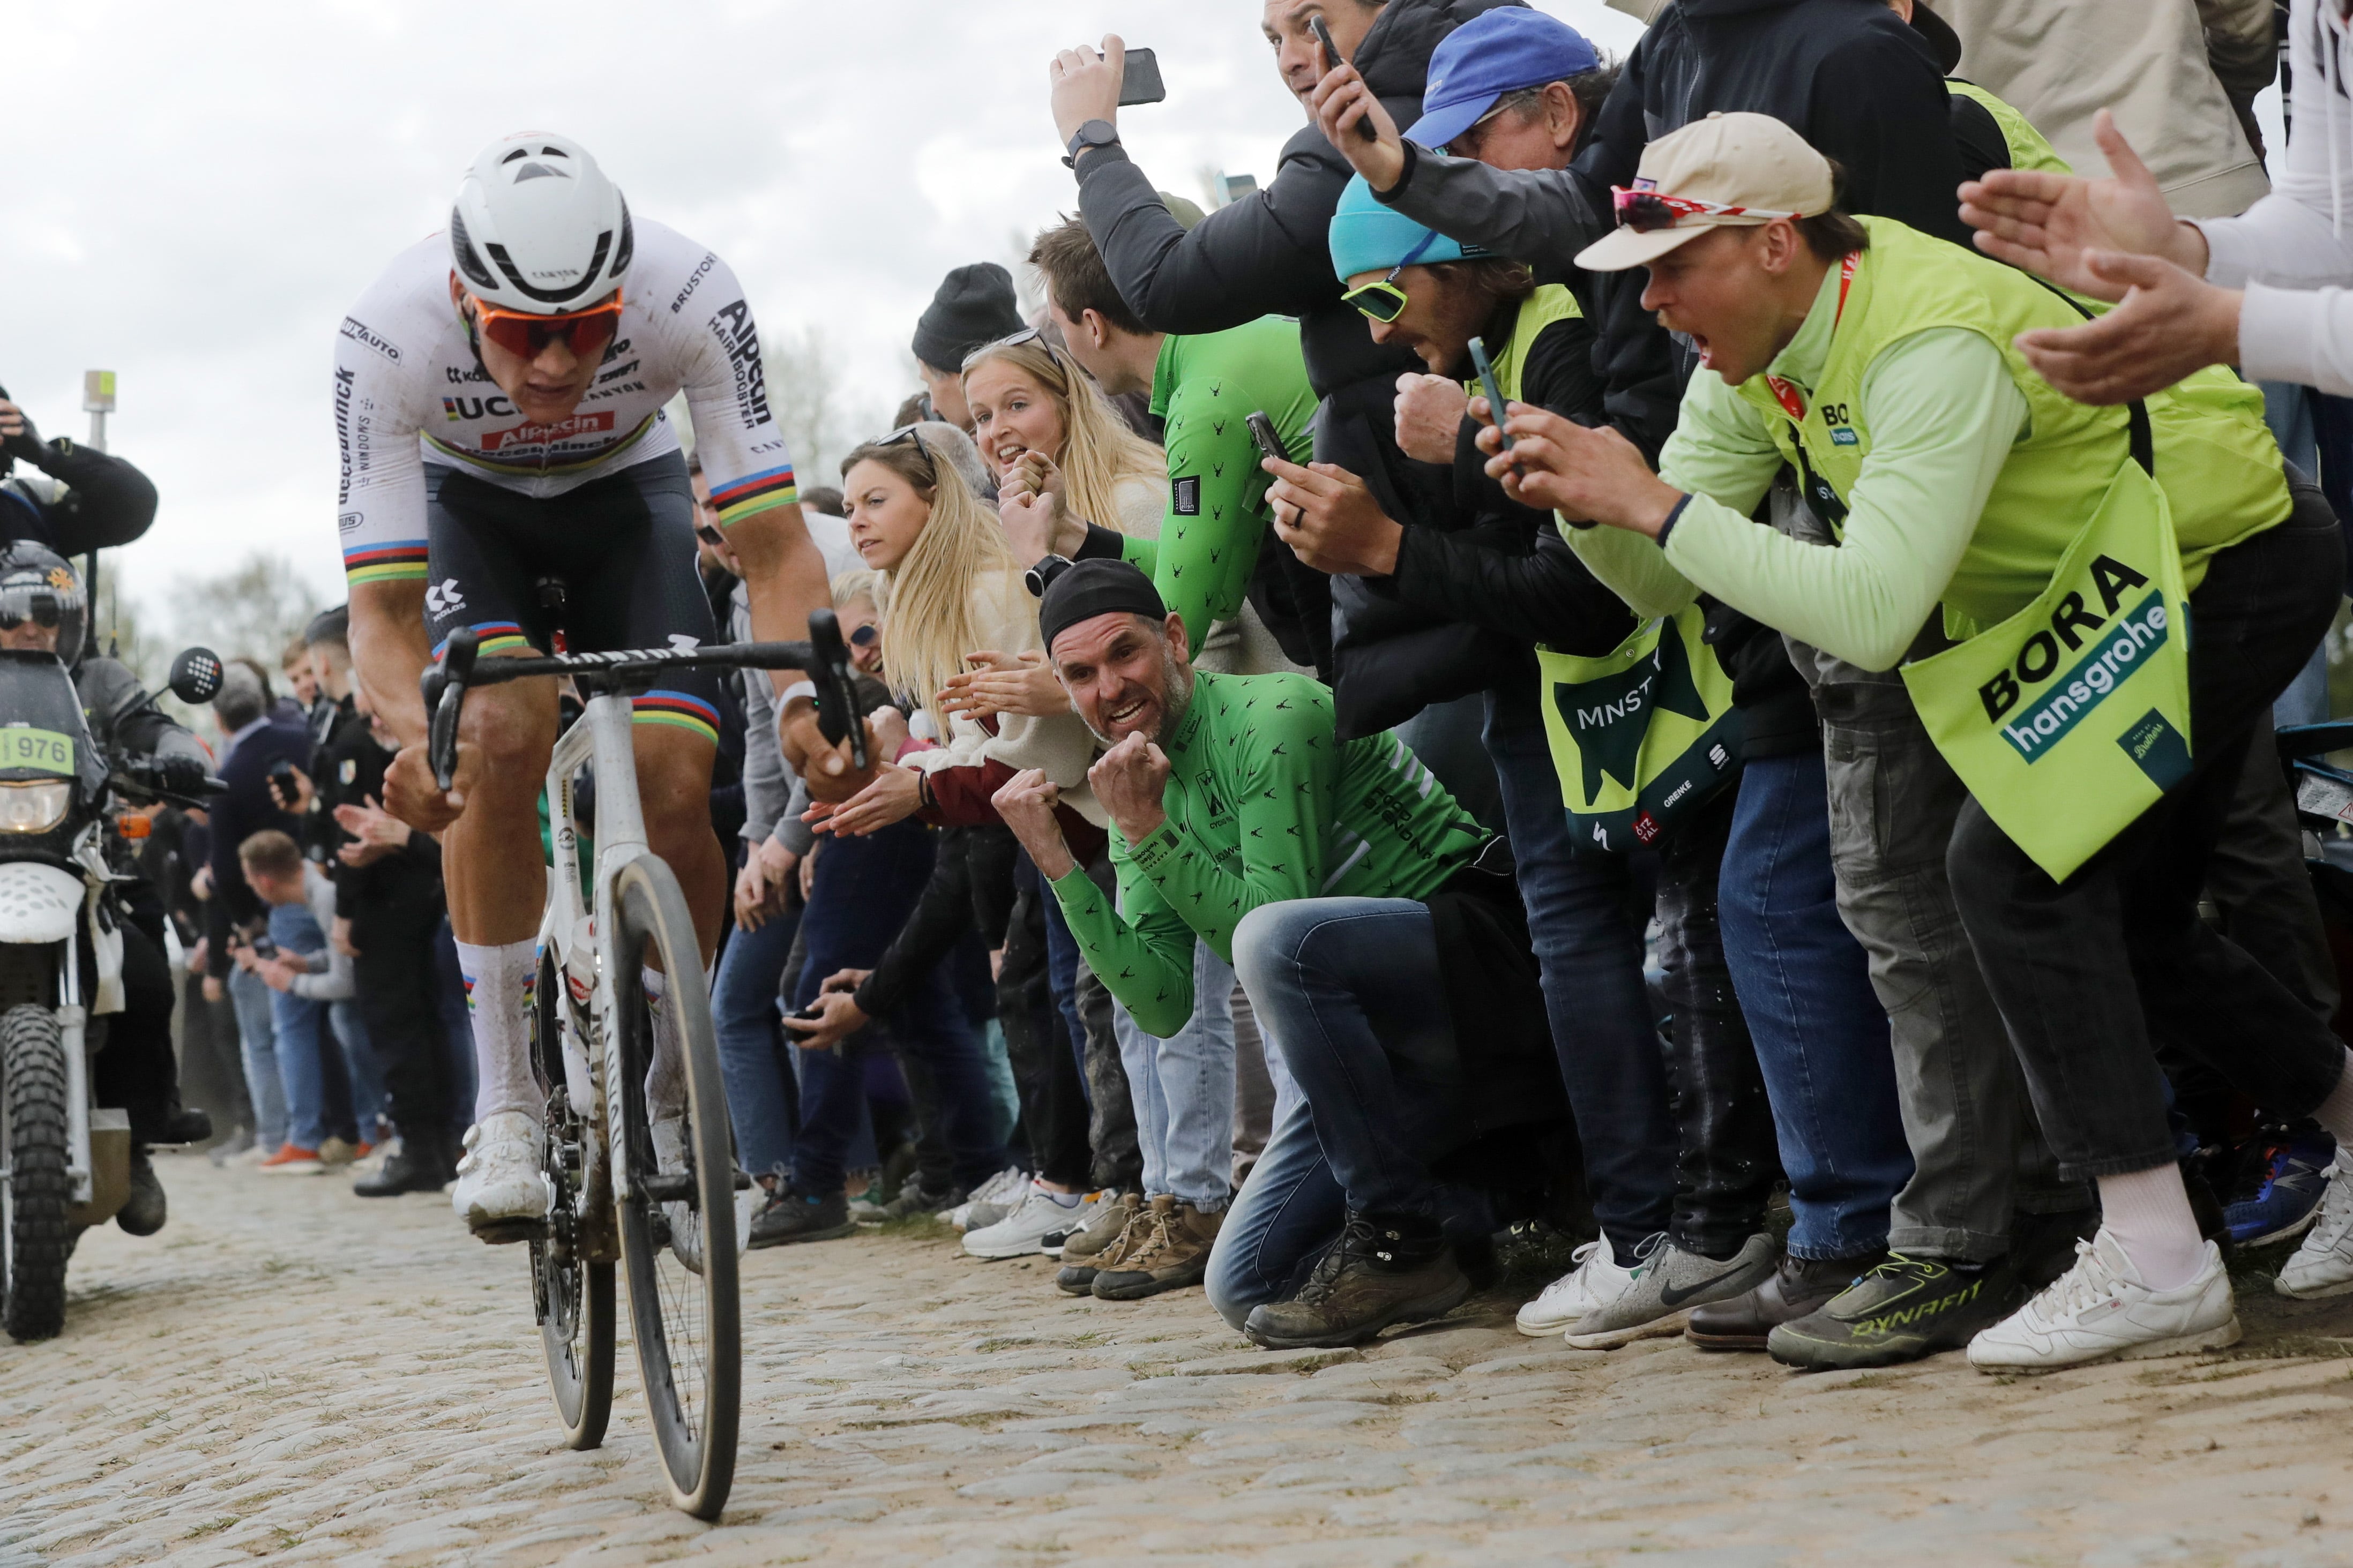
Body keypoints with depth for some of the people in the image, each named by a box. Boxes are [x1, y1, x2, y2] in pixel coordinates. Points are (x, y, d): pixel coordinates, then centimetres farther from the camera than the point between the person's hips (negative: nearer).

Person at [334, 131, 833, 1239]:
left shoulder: (689, 297, -36)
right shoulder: (388, 338, -36)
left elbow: (773, 545, -32)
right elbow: (381, 604, -33)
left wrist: (805, 698, -49)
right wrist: (414, 733, -54)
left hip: (626, 494, 1)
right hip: (468, 505, -1)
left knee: (675, 792, -17)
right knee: (502, 734, -30)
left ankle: (673, 1106, 7)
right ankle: (506, 1102, -18)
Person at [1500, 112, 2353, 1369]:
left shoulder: (1932, 344, -32)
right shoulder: (1753, 357, -4)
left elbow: (1871, 613, -39)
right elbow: (1659, 583, 0)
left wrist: (1656, 501, -36)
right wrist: (1586, 502, -21)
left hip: (2233, 565, -10)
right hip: (2111, 591, 10)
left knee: (2018, 868, -20)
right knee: (2120, 917, 14)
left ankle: (2153, 1264, -16)